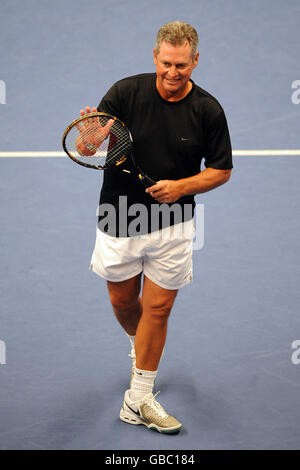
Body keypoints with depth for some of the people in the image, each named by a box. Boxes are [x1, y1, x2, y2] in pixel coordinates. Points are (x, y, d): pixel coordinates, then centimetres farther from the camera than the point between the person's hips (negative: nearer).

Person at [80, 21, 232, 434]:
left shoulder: (208, 110, -8)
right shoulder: (125, 92, -11)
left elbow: (221, 170, 1)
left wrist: (181, 187, -17)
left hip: (173, 224, 0)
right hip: (119, 220, 1)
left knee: (158, 308, 2)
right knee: (123, 302, 14)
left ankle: (139, 399, 15)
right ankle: (140, 348, 48)